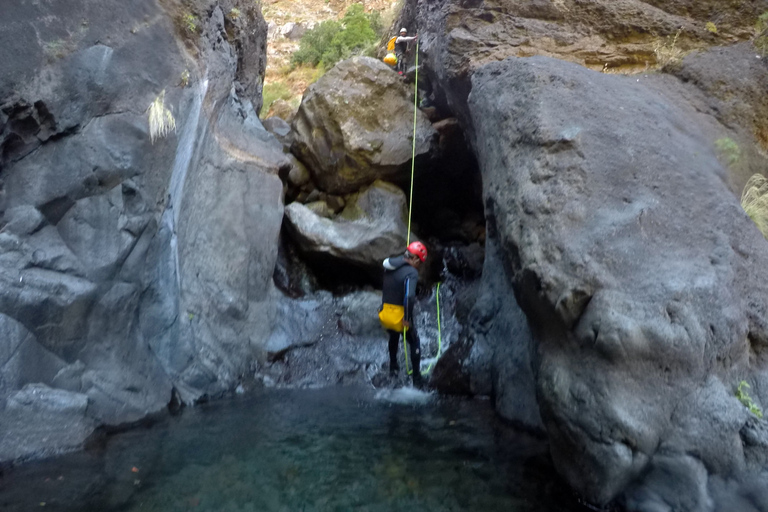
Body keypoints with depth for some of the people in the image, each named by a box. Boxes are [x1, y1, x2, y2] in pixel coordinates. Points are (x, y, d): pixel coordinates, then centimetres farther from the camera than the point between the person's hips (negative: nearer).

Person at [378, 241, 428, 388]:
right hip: (399, 316, -6)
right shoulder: (411, 272, -18)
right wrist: (407, 318, -20)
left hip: (385, 314, 6)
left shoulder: (390, 267, 5)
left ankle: (393, 368, 46)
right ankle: (417, 379, 18)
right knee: (414, 344, 16)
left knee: (393, 338, 35)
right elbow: (409, 297, -27)